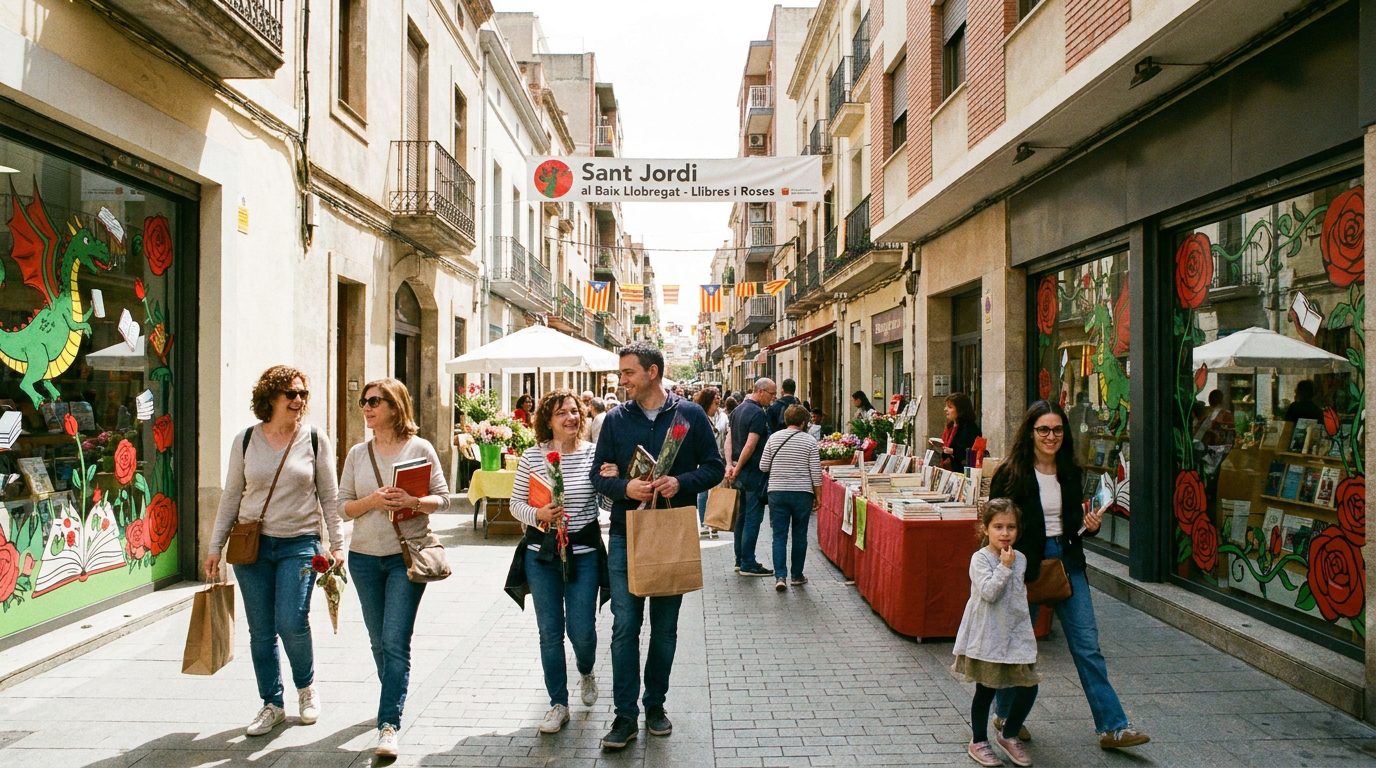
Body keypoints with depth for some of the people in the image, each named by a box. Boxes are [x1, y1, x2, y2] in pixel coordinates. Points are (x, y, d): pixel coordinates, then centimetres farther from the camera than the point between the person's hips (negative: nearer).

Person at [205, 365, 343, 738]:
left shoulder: (316, 440, -1)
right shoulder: (245, 440, 3)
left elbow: (329, 497, 2)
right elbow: (231, 496, 9)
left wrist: (337, 543, -2)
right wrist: (216, 546, 7)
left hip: (299, 543, -2)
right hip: (252, 544, 2)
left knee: (291, 622, -11)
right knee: (261, 631, 7)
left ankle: (306, 687, 17)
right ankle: (272, 705, 24)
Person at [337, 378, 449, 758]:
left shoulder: (420, 448, -3)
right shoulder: (358, 453, 6)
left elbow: (443, 498, -2)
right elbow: (342, 506, 5)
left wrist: (414, 502, -21)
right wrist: (372, 501, -15)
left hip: (406, 556, -4)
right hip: (364, 556, 4)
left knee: (396, 642, -9)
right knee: (379, 641, 15)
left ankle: (389, 726, -5)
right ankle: (394, 697, 37)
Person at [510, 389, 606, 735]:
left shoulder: (594, 454, -3)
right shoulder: (532, 456, -2)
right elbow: (516, 503, 2)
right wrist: (538, 515, -17)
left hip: (584, 551, -1)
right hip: (541, 552, 1)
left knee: (581, 629, 3)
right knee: (550, 631, 7)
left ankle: (586, 672, 38)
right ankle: (559, 704, 22)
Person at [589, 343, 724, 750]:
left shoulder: (690, 415, -2)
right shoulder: (616, 419, 2)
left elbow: (714, 468, 1)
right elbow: (599, 475, 4)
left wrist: (682, 482, -18)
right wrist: (625, 488, -17)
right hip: (626, 535, 1)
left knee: (665, 627, 11)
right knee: (625, 625, -1)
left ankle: (655, 704, 28)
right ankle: (626, 716, 9)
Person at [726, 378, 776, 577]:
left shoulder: (738, 409, 13)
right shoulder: (758, 413, -16)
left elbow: (730, 439, 10)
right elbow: (751, 445, -21)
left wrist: (730, 463, 2)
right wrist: (737, 468, -14)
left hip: (741, 472, 9)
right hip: (754, 471, -9)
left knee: (743, 516, 15)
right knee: (753, 518, -4)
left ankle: (740, 560, 21)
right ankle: (748, 565, 0)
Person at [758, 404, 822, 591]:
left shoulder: (774, 438, 1)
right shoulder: (810, 441, -3)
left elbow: (763, 467, 3)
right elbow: (816, 472, -3)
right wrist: (818, 496, 7)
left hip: (777, 493, 1)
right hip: (803, 493, -1)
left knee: (779, 536, 5)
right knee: (800, 536, 11)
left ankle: (779, 576, -5)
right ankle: (797, 575, 20)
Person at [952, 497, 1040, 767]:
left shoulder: (1020, 559, 5)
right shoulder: (980, 558, -13)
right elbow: (989, 592, -23)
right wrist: (1004, 566, -21)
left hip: (1017, 634, 5)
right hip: (987, 636, -5)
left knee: (1028, 687, 3)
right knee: (985, 690, 6)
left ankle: (1008, 735, 28)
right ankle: (978, 742, 26)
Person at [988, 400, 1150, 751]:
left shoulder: (1071, 473, 6)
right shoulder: (1011, 474, -10)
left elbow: (1073, 520, 17)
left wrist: (1090, 525, -5)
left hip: (1067, 562, 4)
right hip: (1025, 564, -4)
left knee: (1087, 645, 3)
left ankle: (1112, 727, 10)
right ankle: (1005, 713, 28)